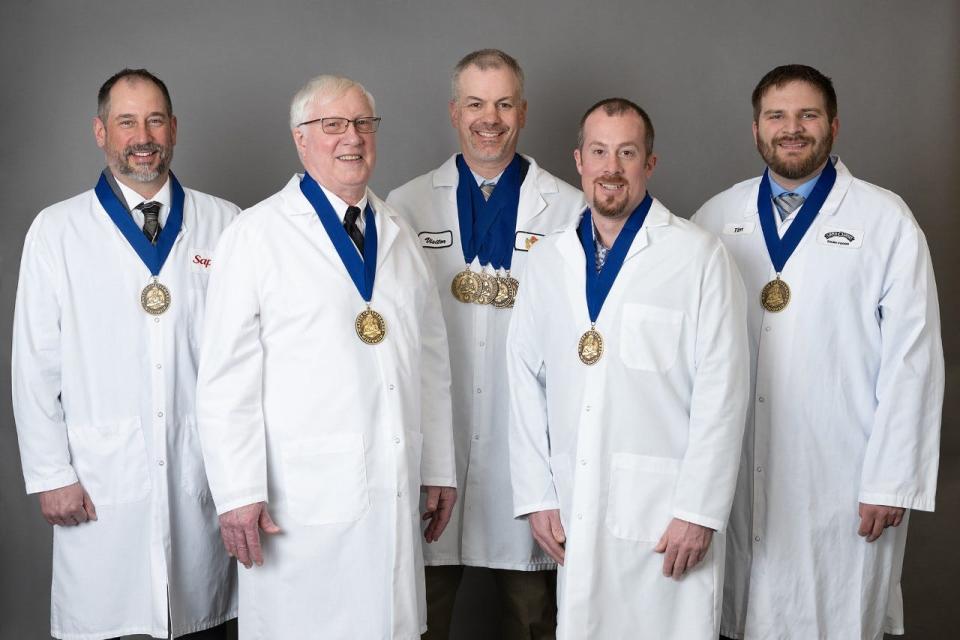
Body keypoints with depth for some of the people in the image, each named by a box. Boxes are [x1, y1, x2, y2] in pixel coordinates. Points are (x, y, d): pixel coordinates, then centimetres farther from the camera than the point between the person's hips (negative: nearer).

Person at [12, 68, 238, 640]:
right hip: (100, 482, -1)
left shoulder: (224, 224, 4)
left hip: (203, 473, 1)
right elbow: (36, 364, 2)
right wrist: (50, 475, -2)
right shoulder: (57, 232, 2)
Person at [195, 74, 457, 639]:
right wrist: (239, 493, -12)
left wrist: (440, 470, 13)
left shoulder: (400, 236, 14)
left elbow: (433, 358, 15)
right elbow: (227, 376, -7)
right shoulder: (257, 236, -3)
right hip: (302, 499, -5)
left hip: (396, 490, 5)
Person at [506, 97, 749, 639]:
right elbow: (526, 381, 9)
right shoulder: (548, 259, 9)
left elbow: (722, 391, -8)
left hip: (666, 513, -4)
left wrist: (698, 511, -11)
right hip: (574, 513, 4)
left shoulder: (701, 257, -5)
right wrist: (537, 496, 4)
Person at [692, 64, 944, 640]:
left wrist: (891, 481, -8)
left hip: (842, 484, -2)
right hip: (734, 478, 3)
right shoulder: (715, 219, 6)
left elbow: (912, 357, -5)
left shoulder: (886, 220, -2)